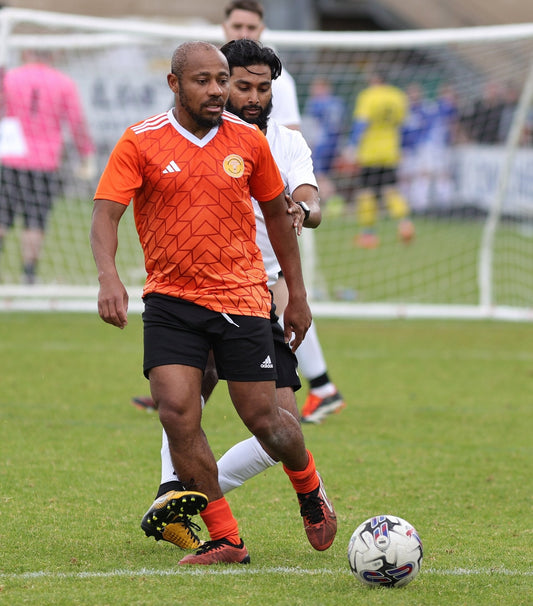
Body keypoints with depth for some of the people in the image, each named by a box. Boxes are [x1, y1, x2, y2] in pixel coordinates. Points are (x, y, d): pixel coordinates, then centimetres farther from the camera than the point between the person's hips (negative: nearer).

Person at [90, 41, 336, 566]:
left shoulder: (249, 141, 2)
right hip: (170, 300, 0)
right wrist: (108, 277, -29)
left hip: (241, 299, 1)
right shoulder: (140, 142, -5)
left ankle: (310, 490, 33)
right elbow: (105, 214, -11)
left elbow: (277, 214, 14)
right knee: (177, 413, -14)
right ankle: (225, 540, -3)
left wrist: (297, 295, 15)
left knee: (263, 419, 0)